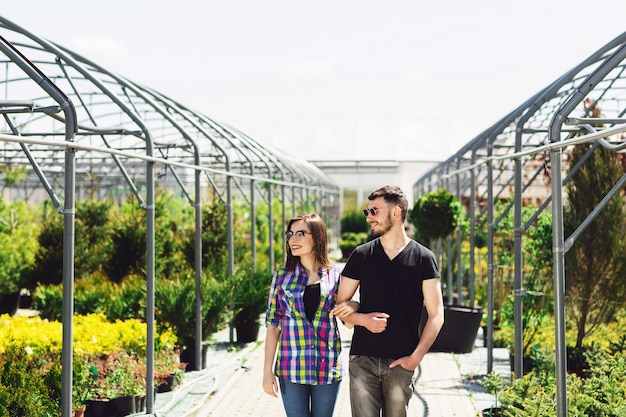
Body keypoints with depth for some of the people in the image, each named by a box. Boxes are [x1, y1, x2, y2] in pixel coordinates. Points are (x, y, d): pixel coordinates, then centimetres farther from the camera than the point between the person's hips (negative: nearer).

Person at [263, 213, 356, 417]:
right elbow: (273, 325, 3)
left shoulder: (336, 277, 2)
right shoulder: (282, 276, 2)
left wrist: (354, 307, -14)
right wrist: (267, 370, -1)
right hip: (292, 368, 0)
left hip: (328, 368, 0)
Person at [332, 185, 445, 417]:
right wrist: (363, 319, -11)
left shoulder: (423, 258, 1)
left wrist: (416, 357, -10)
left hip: (401, 363, -1)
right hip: (363, 360, 1)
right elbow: (340, 307, 10)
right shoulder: (361, 255, 7)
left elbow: (436, 315, 0)